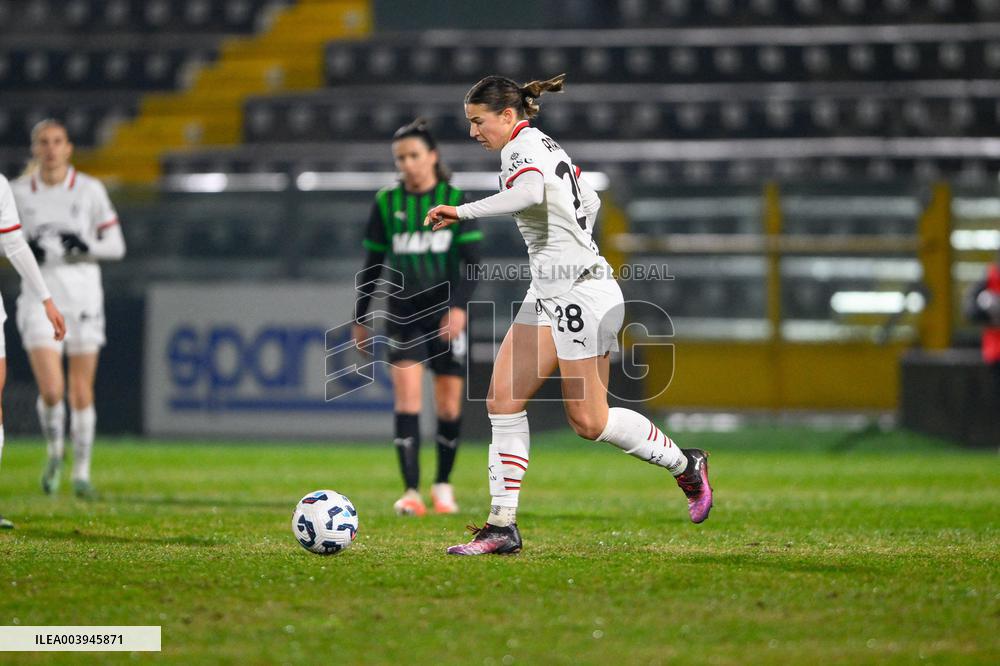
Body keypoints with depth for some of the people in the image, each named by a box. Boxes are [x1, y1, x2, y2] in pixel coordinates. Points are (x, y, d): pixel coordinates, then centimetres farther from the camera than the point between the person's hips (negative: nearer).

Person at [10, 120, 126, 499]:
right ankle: (54, 454, 14)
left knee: (81, 392, 2)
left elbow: (116, 246, 3)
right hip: (40, 300, 0)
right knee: (51, 390, -14)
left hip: (83, 296, 0)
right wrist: (26, 251, -9)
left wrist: (85, 247, -16)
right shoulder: (18, 193, 4)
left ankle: (82, 472, 16)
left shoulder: (90, 190, 1)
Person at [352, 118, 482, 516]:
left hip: (445, 312, 0)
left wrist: (459, 306, -19)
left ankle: (443, 483, 23)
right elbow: (373, 263, 10)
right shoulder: (386, 203, 4)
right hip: (403, 312, 0)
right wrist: (361, 317, 11)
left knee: (449, 407, 3)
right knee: (407, 398, -14)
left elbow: (471, 260, -5)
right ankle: (411, 491, -16)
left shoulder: (454, 200, -1)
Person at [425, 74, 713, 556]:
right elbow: (589, 203, 27)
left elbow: (530, 192, -37)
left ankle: (685, 465, 20)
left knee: (588, 421, -2)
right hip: (549, 296, 10)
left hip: (579, 294, -10)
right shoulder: (545, 146, 16)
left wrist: (462, 212, -37)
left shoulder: (521, 147, -14)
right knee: (503, 399, -1)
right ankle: (503, 525, -2)